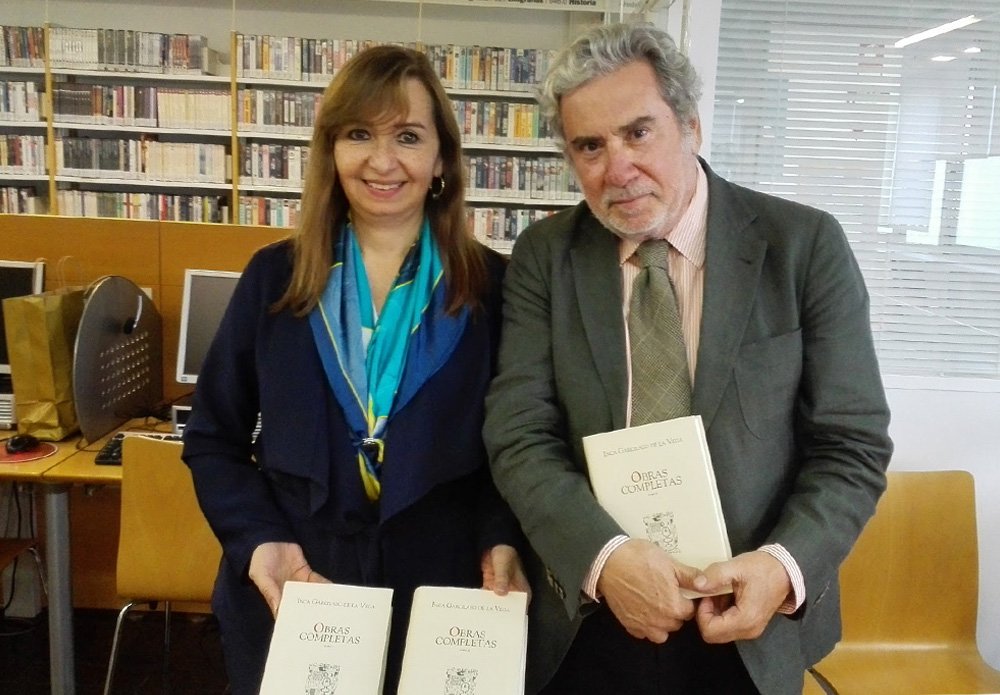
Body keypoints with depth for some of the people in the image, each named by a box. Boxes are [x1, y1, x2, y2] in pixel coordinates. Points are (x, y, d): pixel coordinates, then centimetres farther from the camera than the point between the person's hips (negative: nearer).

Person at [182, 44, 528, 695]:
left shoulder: (491, 285, -3)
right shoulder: (274, 276, 0)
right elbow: (213, 439, 3)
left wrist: (502, 543, -15)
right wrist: (260, 542, -10)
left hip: (440, 596, -1)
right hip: (288, 599, 1)